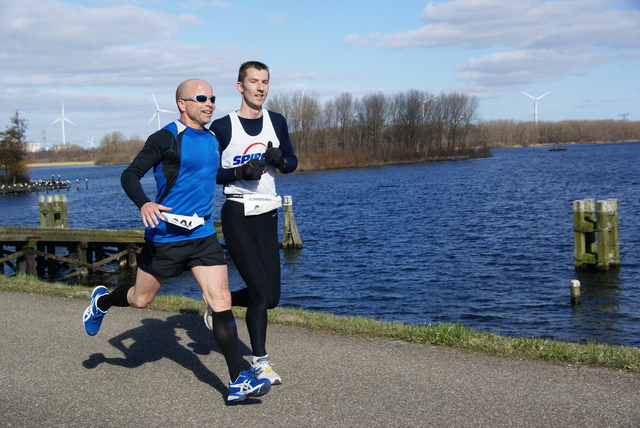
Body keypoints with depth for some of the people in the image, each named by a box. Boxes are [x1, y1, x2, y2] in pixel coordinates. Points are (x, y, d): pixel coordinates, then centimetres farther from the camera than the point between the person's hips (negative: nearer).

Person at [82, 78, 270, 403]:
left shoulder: (212, 139, 10)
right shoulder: (166, 139, -11)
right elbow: (130, 175, -14)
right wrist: (144, 204, -31)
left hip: (202, 233, 5)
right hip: (164, 235, -4)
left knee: (221, 300, -7)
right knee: (140, 299, 13)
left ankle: (238, 381, -7)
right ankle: (101, 302, 47)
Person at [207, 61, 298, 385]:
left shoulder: (277, 122, 8)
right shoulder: (222, 127, -6)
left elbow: (292, 162, 14)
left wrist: (280, 160, -9)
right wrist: (239, 172, -21)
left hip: (267, 216, 5)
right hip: (237, 216, -5)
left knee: (271, 297, 5)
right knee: (261, 291, -9)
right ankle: (260, 361, 8)